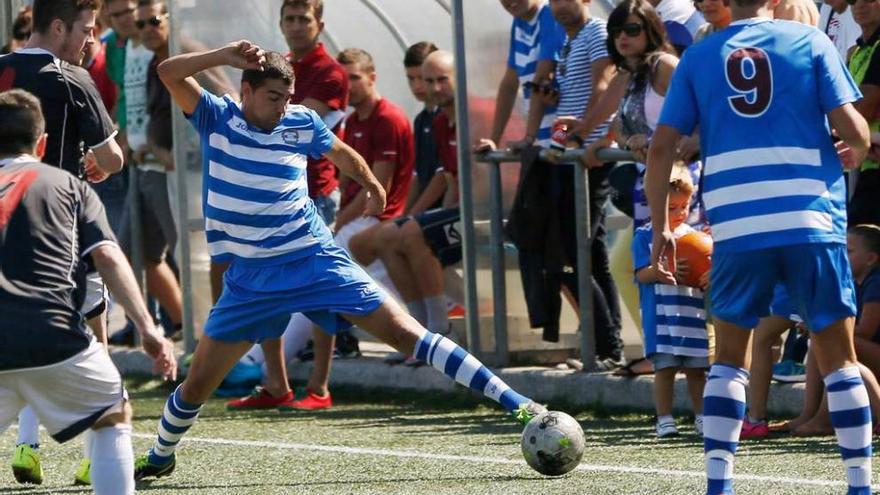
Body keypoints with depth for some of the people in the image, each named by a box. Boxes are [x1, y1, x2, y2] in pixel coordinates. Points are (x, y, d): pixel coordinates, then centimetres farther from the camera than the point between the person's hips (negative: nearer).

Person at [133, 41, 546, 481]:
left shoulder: (301, 123, -1)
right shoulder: (215, 118, -5)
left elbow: (341, 153, 21)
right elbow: (169, 73, -19)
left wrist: (373, 187, 34)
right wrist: (226, 56, -31)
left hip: (316, 262, 0)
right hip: (250, 277, 0)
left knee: (403, 332, -9)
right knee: (198, 382, 2)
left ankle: (517, 405, -13)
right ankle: (160, 456, 31)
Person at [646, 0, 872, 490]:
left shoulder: (699, 57, 10)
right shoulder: (811, 42, 5)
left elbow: (662, 147, 5)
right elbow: (853, 129, -3)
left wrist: (660, 229, 12)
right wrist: (858, 151, 20)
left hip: (737, 228, 1)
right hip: (812, 222, -1)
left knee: (730, 356, 13)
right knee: (838, 357, 8)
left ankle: (718, 482, 2)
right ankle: (860, 483, 5)